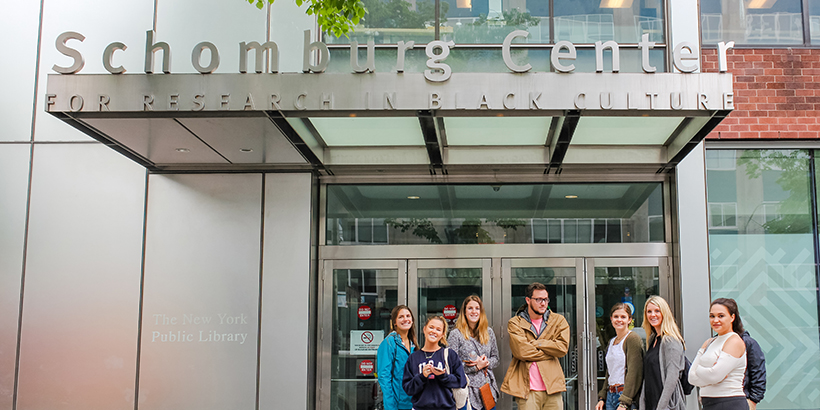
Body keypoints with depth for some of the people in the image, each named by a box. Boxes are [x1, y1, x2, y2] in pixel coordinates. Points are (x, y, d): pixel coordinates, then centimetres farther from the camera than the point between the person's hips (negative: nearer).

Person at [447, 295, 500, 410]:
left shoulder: (489, 333, 11)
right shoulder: (455, 334, -4)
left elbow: (495, 358, 16)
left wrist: (486, 362, -6)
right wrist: (476, 367, -13)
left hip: (488, 387, 5)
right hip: (467, 390, -4)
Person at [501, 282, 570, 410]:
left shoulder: (558, 321, 11)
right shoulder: (515, 323, 3)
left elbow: (562, 348, -4)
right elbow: (521, 351, -12)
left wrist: (535, 343, -6)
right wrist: (549, 352, -4)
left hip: (552, 386, 3)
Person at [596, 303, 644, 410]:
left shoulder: (633, 339, -8)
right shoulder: (611, 342, 16)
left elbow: (634, 373, -15)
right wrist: (602, 398, 15)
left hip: (626, 395, -7)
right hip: (610, 395, 7)